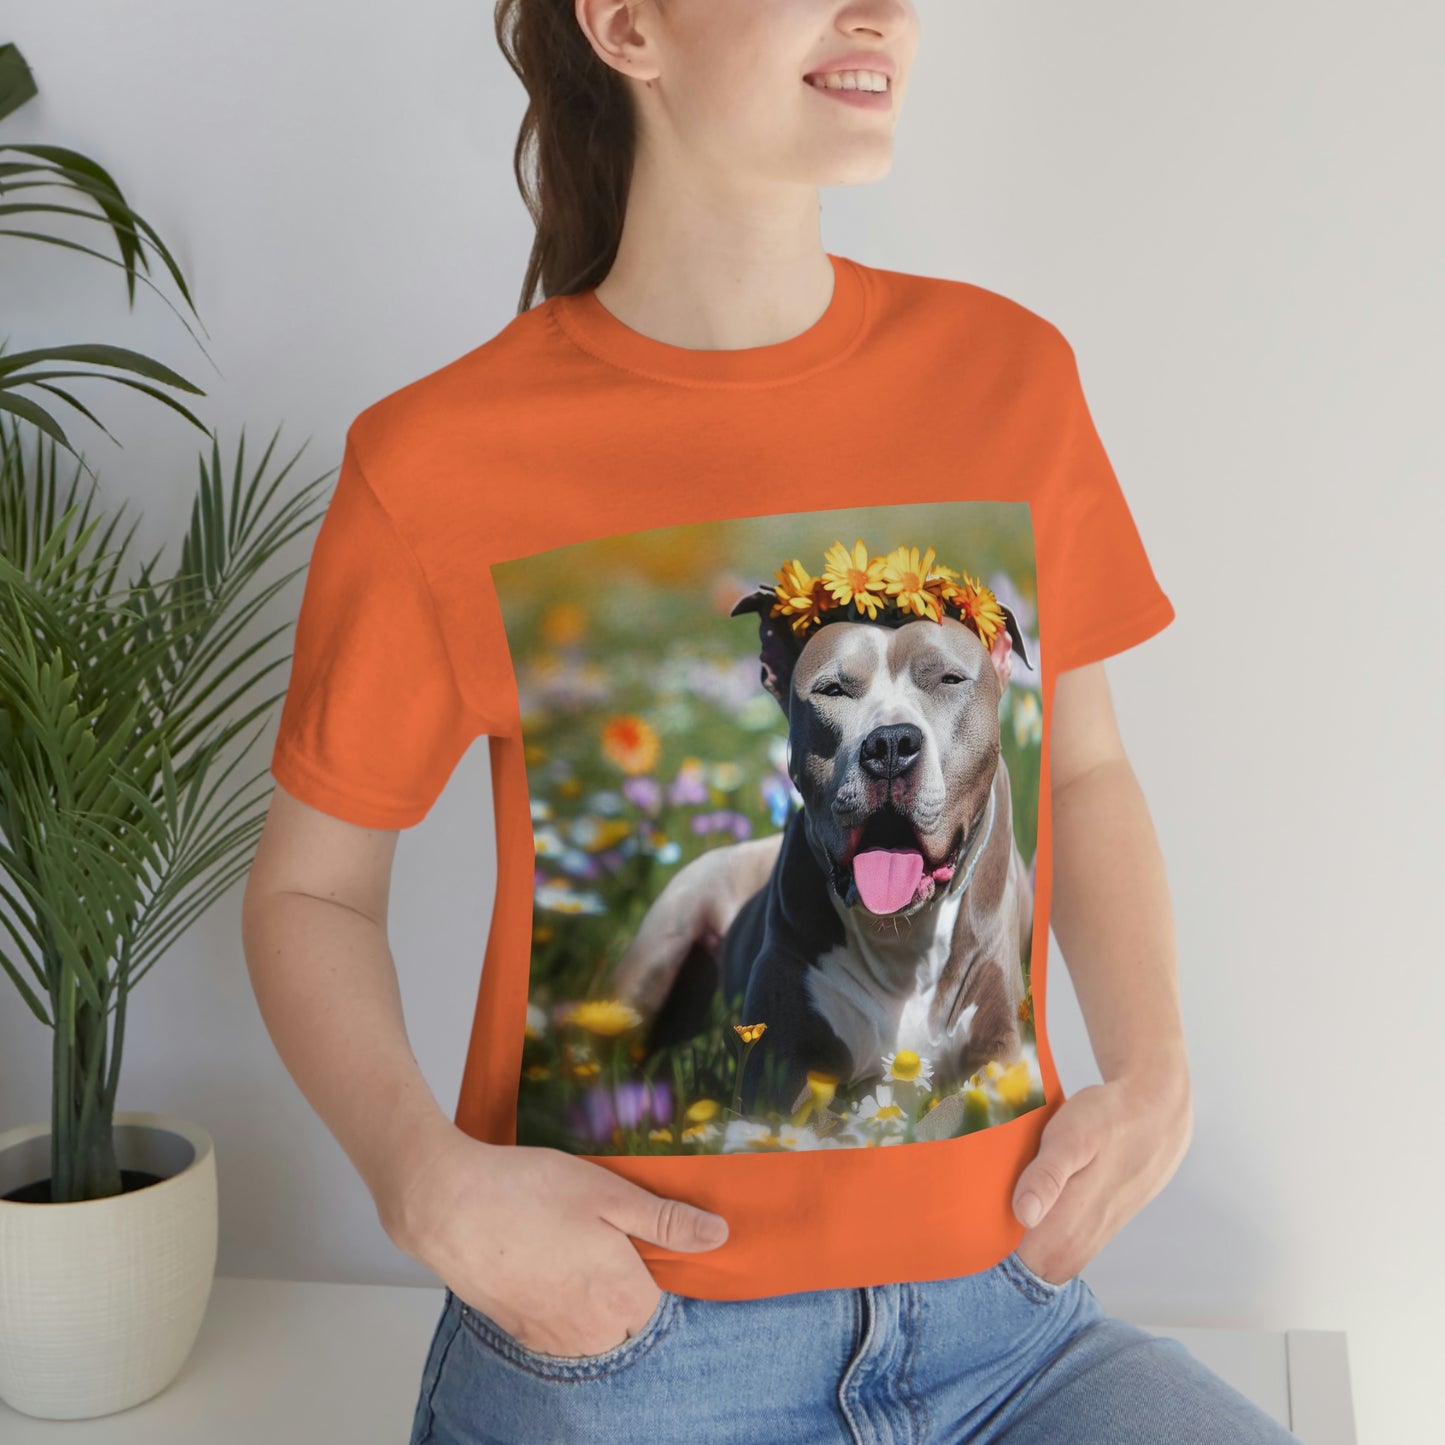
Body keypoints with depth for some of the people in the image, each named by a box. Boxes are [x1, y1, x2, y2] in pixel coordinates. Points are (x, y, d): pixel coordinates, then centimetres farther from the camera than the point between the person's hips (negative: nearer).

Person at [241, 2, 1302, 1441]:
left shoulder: (1008, 371, 0)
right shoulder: (438, 463, -9)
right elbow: (309, 888, 2)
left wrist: (1151, 1074, -2)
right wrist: (429, 1181, -15)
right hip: (607, 1322, -3)